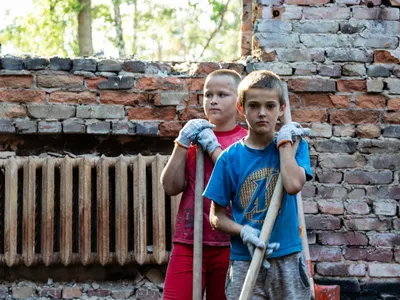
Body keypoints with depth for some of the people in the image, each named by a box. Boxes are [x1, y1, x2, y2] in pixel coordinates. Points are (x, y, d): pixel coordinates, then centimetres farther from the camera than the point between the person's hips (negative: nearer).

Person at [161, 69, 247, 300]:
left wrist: (214, 148, -14)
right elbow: (172, 187, 1)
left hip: (229, 244, -3)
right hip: (188, 242, 3)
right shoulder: (193, 136, 12)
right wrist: (182, 144, -8)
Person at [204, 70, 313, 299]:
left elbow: (294, 185, -21)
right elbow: (216, 216, 4)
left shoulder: (293, 145, 0)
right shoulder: (231, 158, 0)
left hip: (287, 258, 0)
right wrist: (243, 232, -15)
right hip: (245, 261, 0)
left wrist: (284, 141, -11)